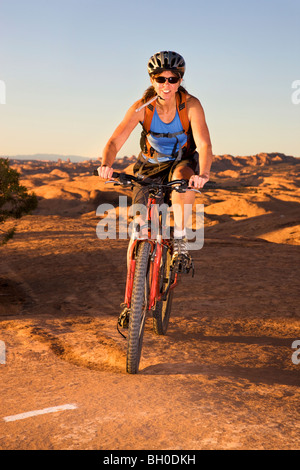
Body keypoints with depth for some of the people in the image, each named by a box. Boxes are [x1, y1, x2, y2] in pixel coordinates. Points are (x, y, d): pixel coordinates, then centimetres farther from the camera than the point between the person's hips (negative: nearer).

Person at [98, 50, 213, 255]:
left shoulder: (191, 105, -22)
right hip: (151, 166, 1)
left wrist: (203, 174, -54)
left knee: (182, 176, -39)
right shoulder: (142, 107, -20)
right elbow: (115, 141, -27)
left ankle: (180, 237, -23)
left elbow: (204, 144, -33)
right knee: (140, 229, -10)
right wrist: (106, 165, -49)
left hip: (182, 161, -1)